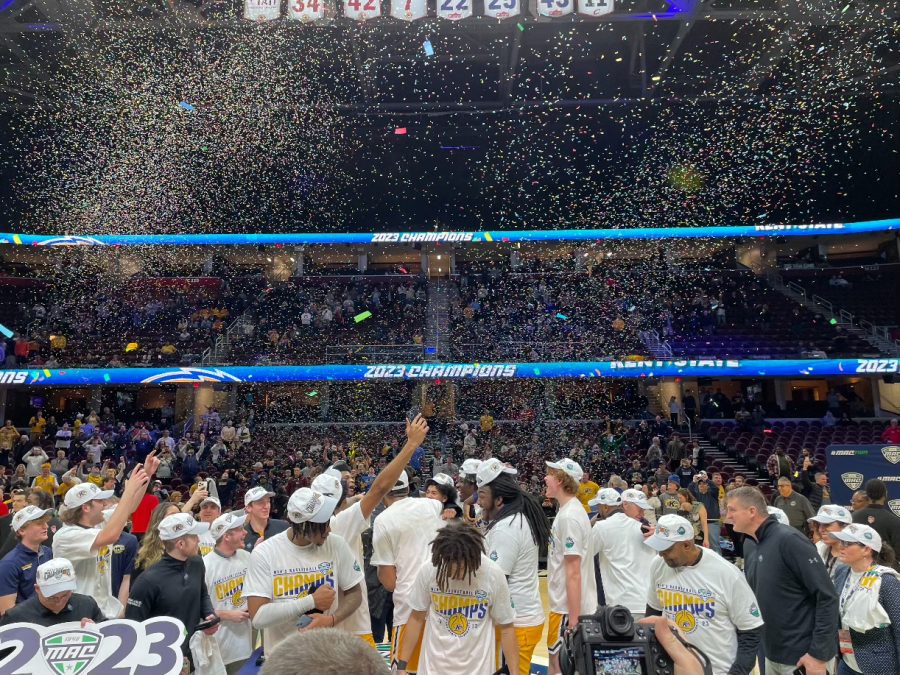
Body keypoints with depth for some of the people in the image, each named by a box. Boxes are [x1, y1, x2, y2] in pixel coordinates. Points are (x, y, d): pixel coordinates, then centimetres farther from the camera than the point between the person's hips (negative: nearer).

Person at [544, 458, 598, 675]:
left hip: (570, 608, -9)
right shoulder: (567, 511, 8)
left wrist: (573, 617, -21)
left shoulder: (569, 516, -22)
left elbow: (573, 572, -23)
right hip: (565, 604, 9)